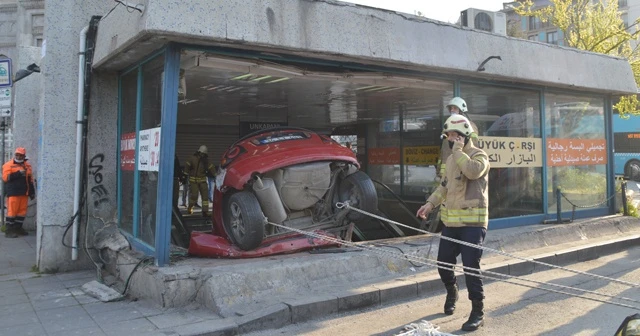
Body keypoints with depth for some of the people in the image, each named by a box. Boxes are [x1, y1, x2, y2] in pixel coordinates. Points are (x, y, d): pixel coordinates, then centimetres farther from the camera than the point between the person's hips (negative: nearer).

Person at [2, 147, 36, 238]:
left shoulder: (27, 166, 16)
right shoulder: (8, 165, -1)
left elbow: (30, 180, 19)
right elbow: (6, 177, -15)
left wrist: (32, 192, 16)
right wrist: (18, 173, -21)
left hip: (24, 193, 6)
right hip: (13, 193, -6)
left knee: (22, 211, 8)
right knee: (12, 211, -7)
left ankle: (18, 228, 19)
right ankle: (9, 230, -2)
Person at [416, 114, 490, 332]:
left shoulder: (478, 155, -7)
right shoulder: (452, 158, 16)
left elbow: (473, 171, -30)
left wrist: (458, 150, -19)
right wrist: (431, 203, 10)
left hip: (472, 222, -7)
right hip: (451, 222, 7)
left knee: (471, 267, -7)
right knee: (443, 263, 13)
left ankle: (478, 313, 7)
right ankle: (451, 292, 43)